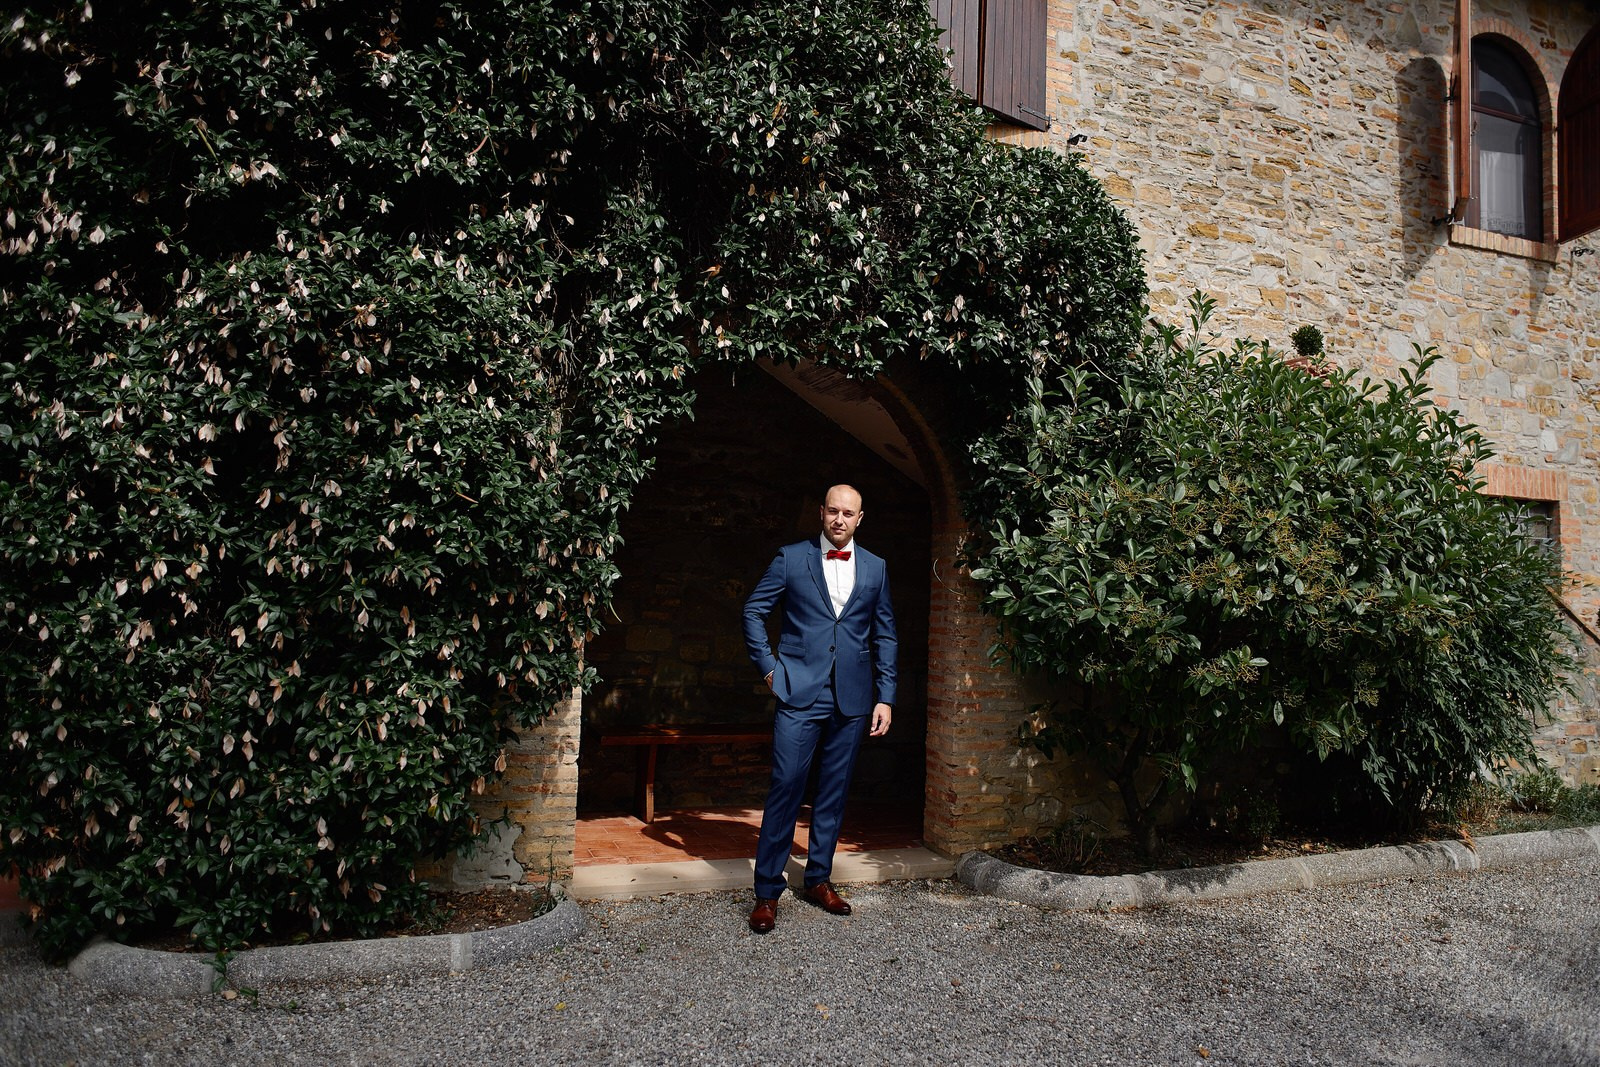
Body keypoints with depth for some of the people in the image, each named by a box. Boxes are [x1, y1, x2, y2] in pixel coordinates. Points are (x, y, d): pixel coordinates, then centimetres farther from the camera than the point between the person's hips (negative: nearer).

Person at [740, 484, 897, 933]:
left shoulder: (875, 568, 11)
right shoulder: (791, 558, 3)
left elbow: (884, 636, 12)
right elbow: (754, 610, 7)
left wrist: (885, 697, 7)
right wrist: (767, 664, -2)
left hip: (852, 697, 3)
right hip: (800, 693, -3)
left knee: (834, 791, 9)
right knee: (785, 787, -6)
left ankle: (818, 879, 23)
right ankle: (767, 892, 3)